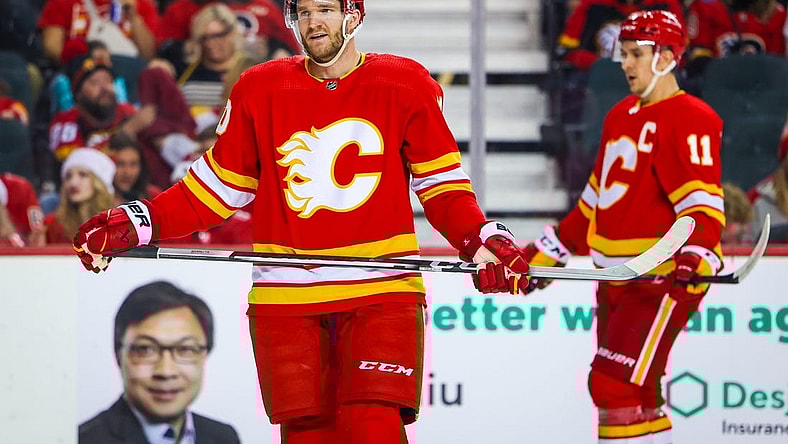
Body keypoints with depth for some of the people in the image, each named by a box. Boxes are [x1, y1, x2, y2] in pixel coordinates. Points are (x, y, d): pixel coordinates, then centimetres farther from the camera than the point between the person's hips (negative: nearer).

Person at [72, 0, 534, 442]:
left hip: (380, 293, -2)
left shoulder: (407, 86, 3)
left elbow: (441, 184, 7)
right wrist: (138, 222, 2)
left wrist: (482, 240, -11)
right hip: (286, 295, 2)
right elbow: (222, 185, 13)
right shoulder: (260, 90, 8)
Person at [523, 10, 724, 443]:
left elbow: (702, 201, -21)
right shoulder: (621, 116, 18)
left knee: (616, 385, -17)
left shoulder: (690, 119, -10)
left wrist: (698, 254, -37)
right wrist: (549, 252, 24)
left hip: (662, 277, -9)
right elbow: (595, 201, 25)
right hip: (615, 278, 9)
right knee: (635, 393, 10)